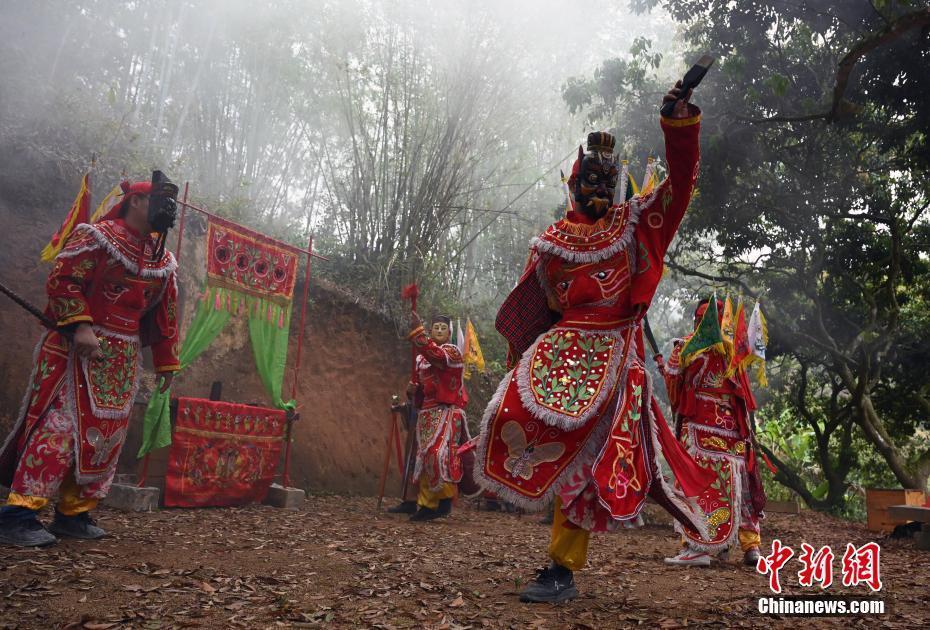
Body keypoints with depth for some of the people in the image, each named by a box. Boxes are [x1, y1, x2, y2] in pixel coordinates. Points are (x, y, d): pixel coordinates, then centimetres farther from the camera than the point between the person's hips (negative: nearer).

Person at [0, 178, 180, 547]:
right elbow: (61, 280, -11)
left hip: (126, 356, 7)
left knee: (108, 433, 5)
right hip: (82, 346, -7)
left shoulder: (163, 260, 15)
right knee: (62, 425, -14)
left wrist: (166, 361, 18)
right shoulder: (98, 236, -4)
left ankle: (73, 513, 13)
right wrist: (80, 326, -21)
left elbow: (166, 314, 19)